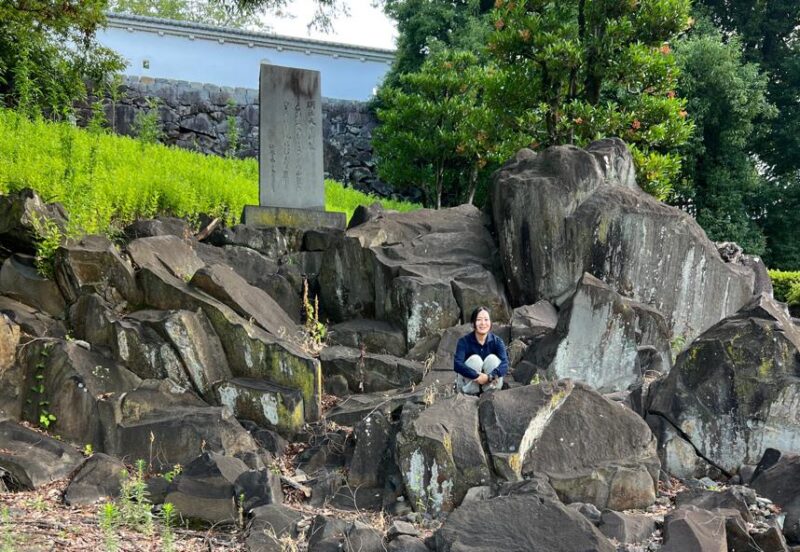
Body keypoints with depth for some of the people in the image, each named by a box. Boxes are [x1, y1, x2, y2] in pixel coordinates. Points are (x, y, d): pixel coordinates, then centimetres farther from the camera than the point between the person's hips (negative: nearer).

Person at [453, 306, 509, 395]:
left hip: (489, 385, 2)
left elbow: (504, 363, -24)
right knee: (474, 359, -25)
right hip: (467, 385, -2)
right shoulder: (464, 341, -14)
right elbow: (457, 364, -30)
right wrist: (477, 375, -41)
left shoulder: (497, 341, -9)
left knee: (492, 358, -22)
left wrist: (489, 377, -43)